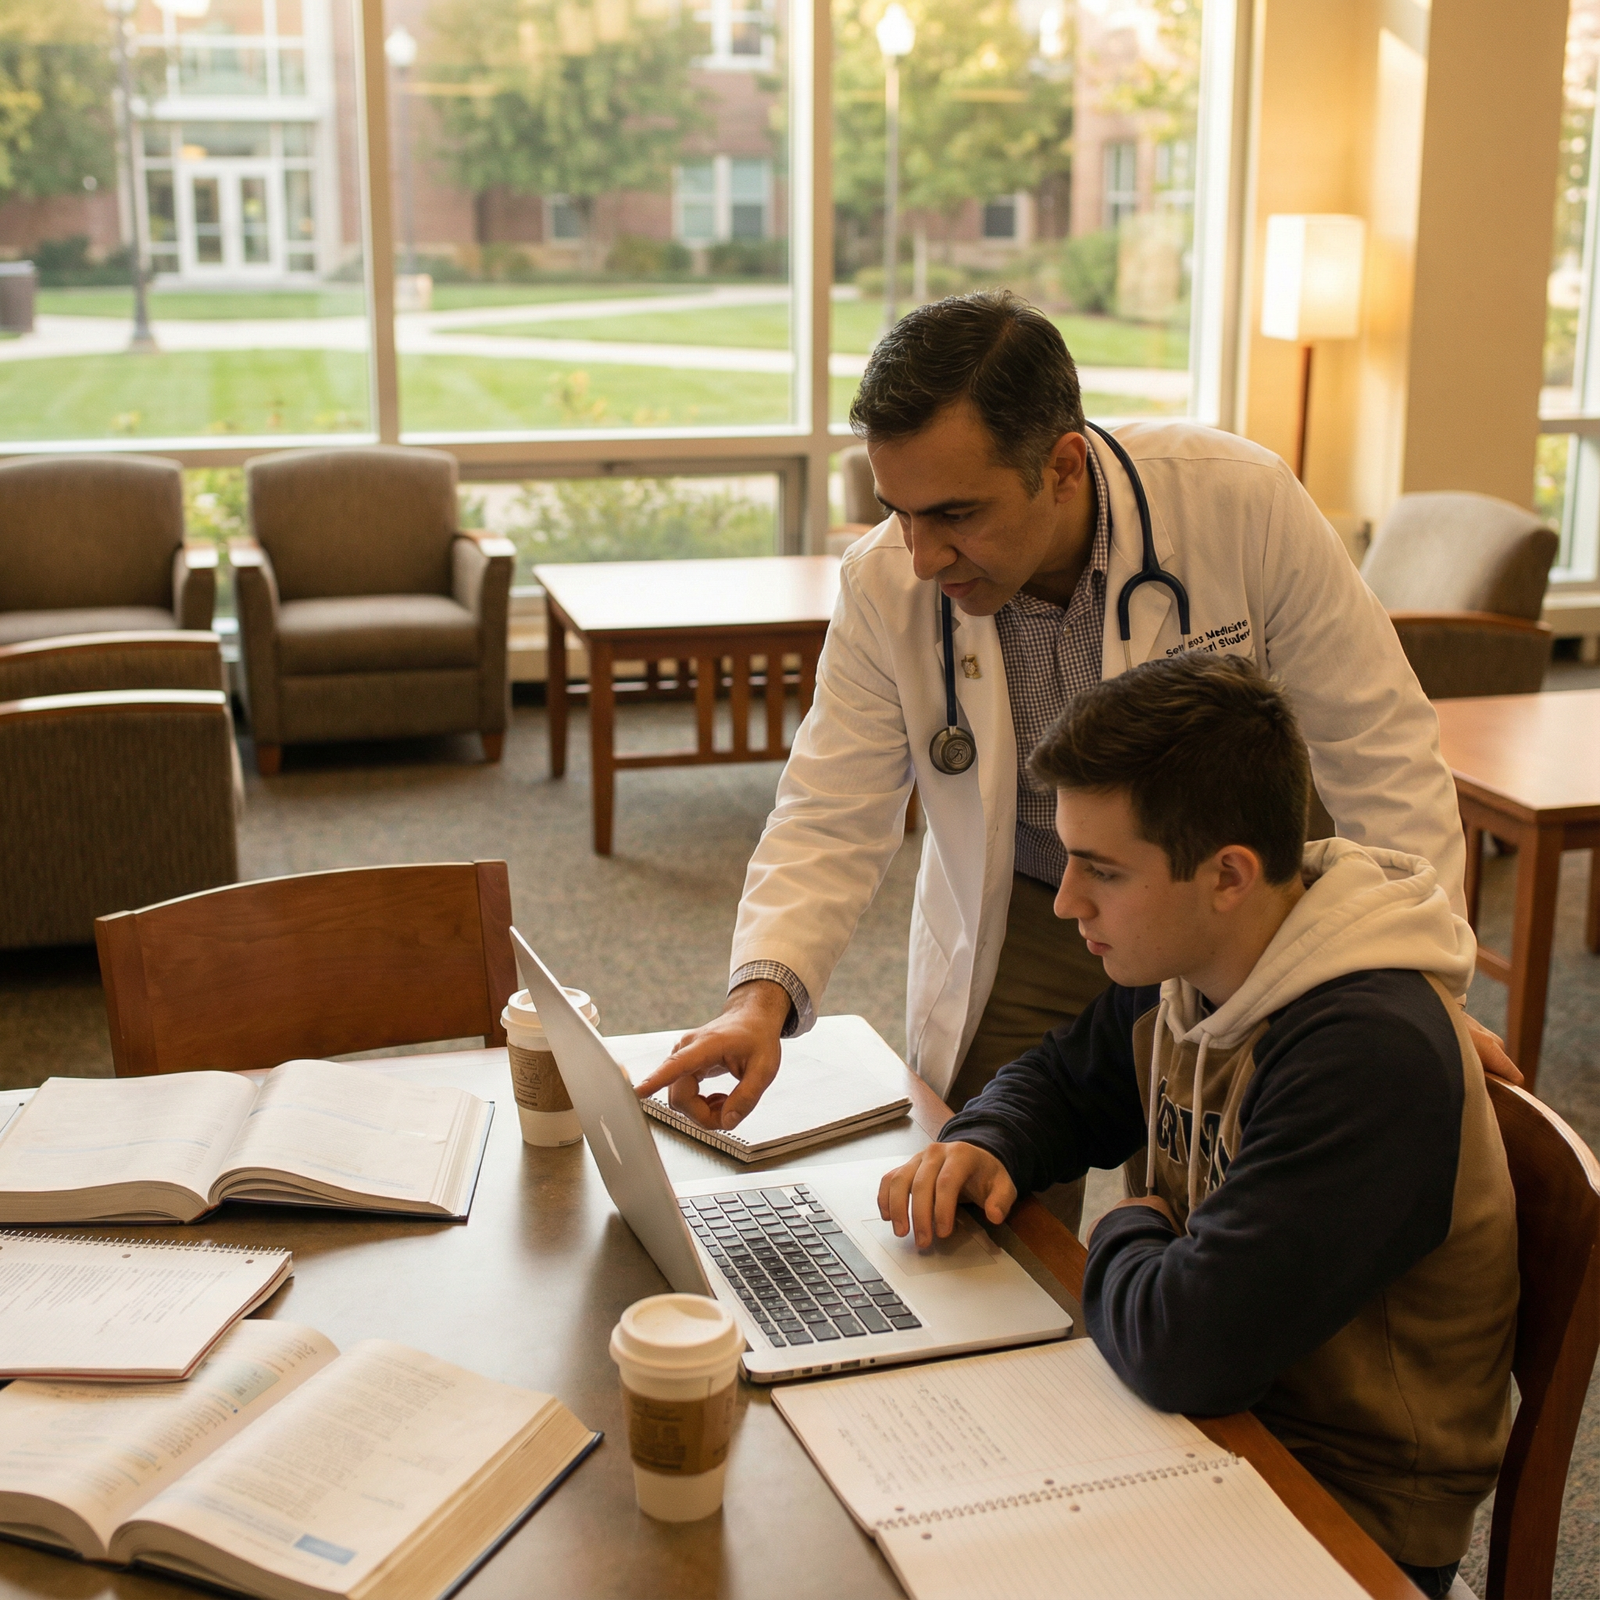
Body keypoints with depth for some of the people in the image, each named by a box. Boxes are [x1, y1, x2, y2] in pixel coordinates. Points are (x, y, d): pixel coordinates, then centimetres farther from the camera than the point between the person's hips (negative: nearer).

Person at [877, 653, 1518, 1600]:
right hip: (1213, 1415, 7)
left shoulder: (1371, 1054, -31)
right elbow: (1061, 1086, 16)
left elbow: (1183, 1347, -35)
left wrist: (1128, 1234, -13)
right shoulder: (1176, 970, -3)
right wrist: (985, 1149, -6)